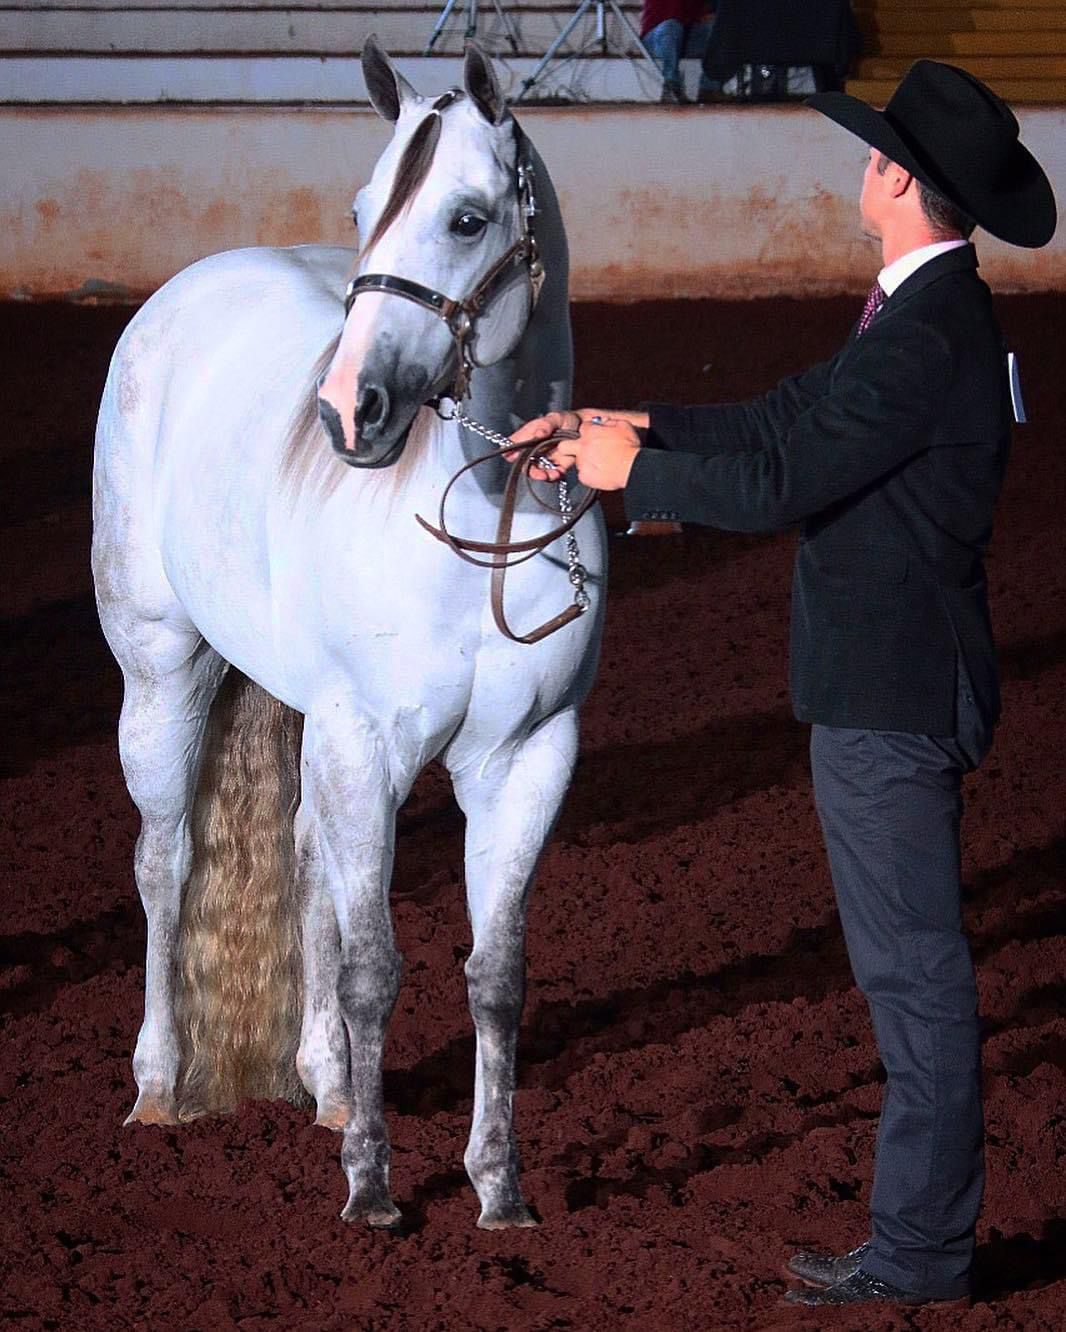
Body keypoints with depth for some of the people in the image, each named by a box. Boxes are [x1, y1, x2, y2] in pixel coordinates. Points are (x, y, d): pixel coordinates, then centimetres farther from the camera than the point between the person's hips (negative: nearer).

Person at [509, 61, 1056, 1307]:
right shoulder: (926, 316, 12)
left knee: (915, 968, -3)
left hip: (891, 696, -10)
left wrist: (631, 469, -7)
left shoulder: (926, 337, -22)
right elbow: (788, 419, 16)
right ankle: (927, 1220, 23)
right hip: (890, 685, 10)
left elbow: (778, 480, -22)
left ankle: (920, 1248, 3)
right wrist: (629, 424, 10)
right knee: (913, 968, 15)